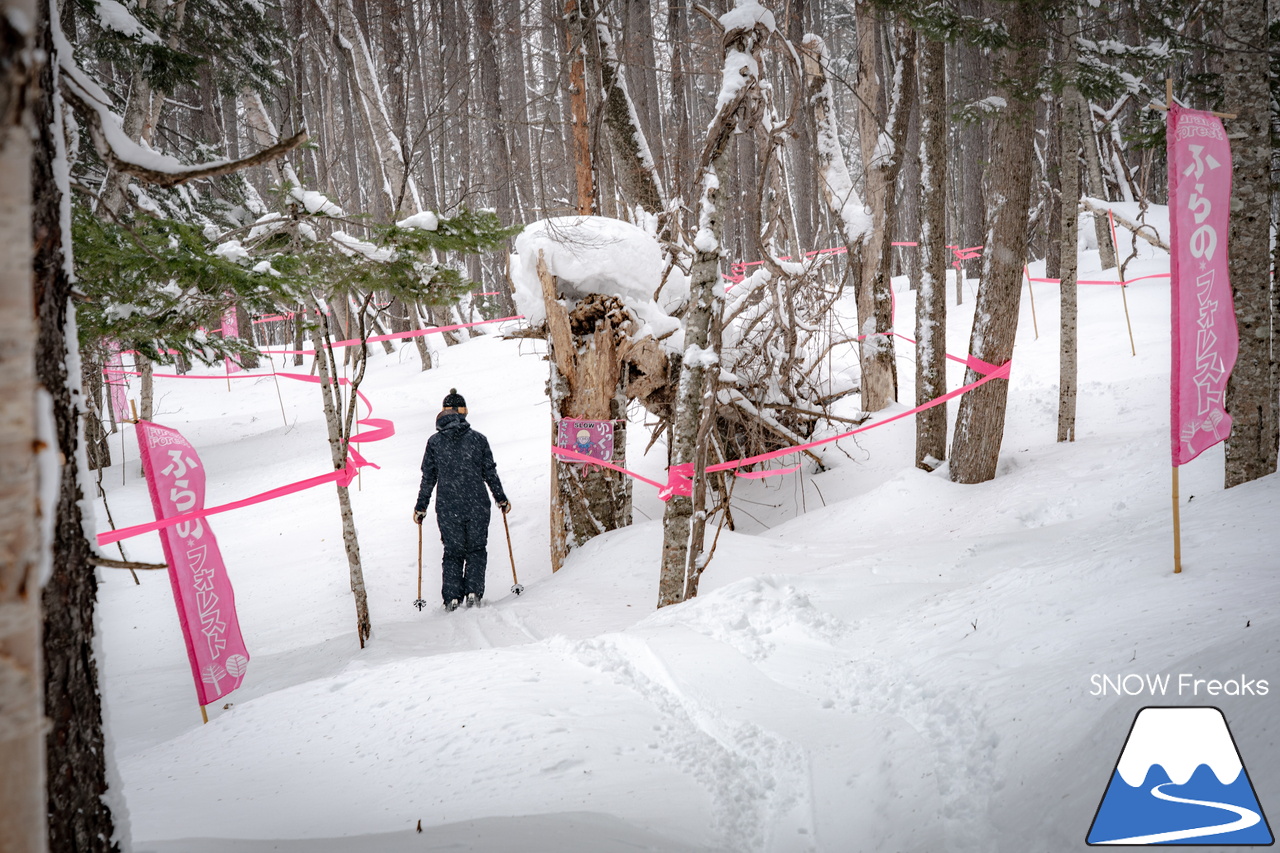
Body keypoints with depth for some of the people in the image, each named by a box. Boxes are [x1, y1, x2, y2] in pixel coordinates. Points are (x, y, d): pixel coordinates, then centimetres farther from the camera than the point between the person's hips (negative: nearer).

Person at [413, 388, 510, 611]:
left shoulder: (434, 442, -1)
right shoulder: (478, 439, -2)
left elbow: (428, 479, 2)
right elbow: (490, 473, 3)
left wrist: (421, 507, 12)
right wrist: (501, 499, 15)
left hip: (447, 509, 0)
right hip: (477, 506, 0)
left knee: (452, 552, 12)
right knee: (476, 550, 13)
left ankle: (452, 597, 4)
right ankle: (473, 592, 0)